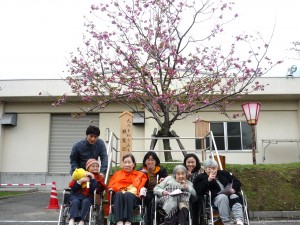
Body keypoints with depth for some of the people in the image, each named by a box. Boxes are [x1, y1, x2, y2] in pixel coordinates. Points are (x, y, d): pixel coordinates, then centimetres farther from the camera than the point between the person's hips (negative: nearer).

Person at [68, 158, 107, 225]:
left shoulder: (99, 177, 13)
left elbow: (96, 190, -7)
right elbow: (72, 187, 5)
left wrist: (93, 178, -11)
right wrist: (80, 181, -10)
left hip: (88, 197, -1)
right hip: (77, 195, 1)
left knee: (86, 202, -33)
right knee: (75, 202, -31)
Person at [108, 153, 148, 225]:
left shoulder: (140, 174, 25)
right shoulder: (117, 173, 27)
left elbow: (142, 186, 16)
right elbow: (111, 186, 17)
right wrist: (120, 190, -3)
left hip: (133, 197, -1)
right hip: (118, 197, 1)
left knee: (128, 194, -36)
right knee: (119, 194, -35)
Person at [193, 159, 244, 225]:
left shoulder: (223, 173, 24)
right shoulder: (201, 178, 12)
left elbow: (237, 182, 19)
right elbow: (199, 191, -6)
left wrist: (234, 189, -3)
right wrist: (208, 180, -13)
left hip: (230, 194, 3)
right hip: (216, 197, -3)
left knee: (234, 197, -30)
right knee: (223, 197, -35)